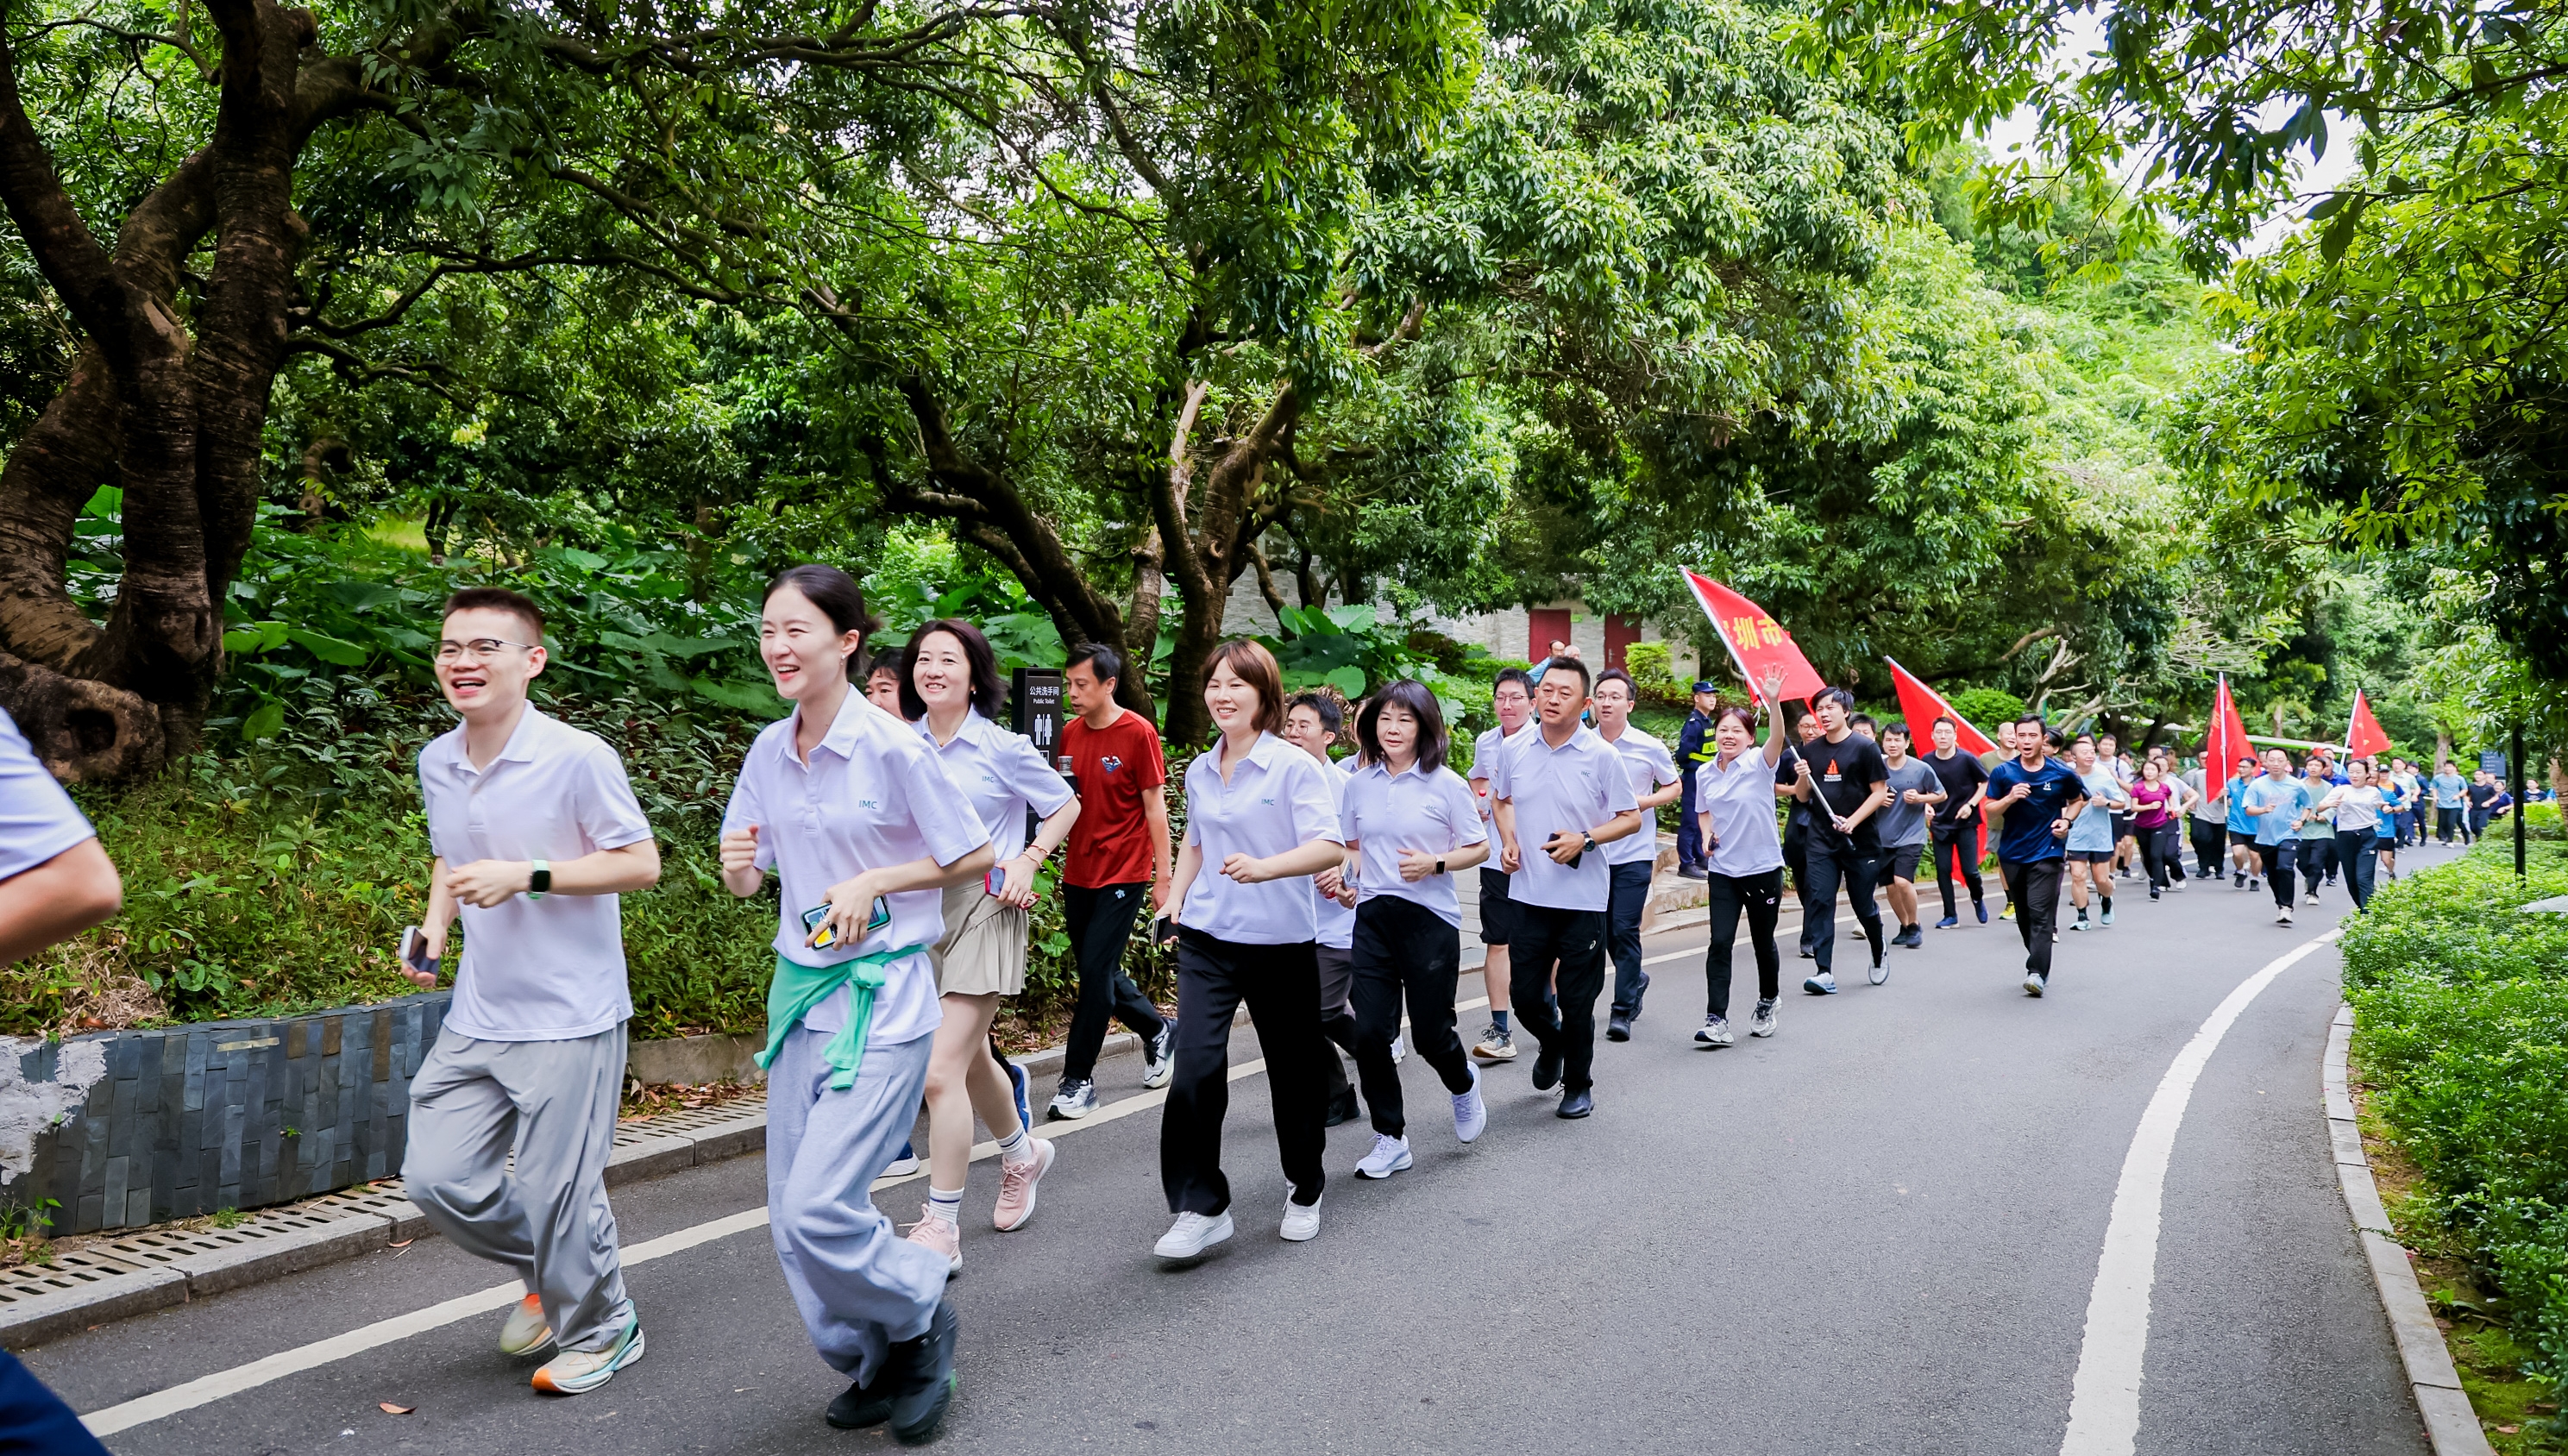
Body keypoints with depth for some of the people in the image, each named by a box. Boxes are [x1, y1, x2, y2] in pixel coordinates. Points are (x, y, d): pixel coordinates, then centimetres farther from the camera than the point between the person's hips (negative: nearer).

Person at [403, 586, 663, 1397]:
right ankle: (549, 1274, 34)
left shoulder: (577, 757, -16)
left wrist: (526, 875, -21)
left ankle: (602, 1329, 27)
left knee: (558, 1191, 1)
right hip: (476, 1017, 7)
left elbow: (641, 863, -13)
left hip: (568, 1018, -7)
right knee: (437, 1178, 7)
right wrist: (435, 921, 4)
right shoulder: (436, 763, 6)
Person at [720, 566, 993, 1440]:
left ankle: (920, 1319, 18)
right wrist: (739, 867, -10)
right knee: (790, 1216, 9)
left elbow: (977, 857, -7)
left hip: (883, 997, -7)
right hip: (799, 990, 7)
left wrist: (875, 881, -16)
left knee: (819, 1208, -12)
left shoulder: (893, 747, -14)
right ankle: (877, 1366, 31)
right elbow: (745, 878, 13)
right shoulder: (769, 751, 4)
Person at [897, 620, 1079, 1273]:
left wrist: (1028, 861, -7)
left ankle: (940, 1230, -2)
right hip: (919, 907, 5)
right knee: (971, 1060, 20)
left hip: (984, 907, -5)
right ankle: (1023, 1154, 48)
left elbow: (1065, 806, 5)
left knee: (942, 1072, -12)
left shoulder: (1002, 748, -7)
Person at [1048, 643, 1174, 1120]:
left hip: (1123, 873, -6)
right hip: (1078, 872, 6)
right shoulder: (1070, 732, 6)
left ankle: (1078, 1079, 3)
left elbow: (1155, 807, -8)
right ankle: (1157, 1029, 36)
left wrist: (1163, 879, -9)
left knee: (1095, 970, -7)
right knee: (1097, 972, 13)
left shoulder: (1137, 732, -10)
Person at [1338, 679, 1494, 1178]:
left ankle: (1464, 1084, 39)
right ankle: (1390, 1140, 13)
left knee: (1430, 1032, 3)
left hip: (1430, 917, -3)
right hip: (1373, 917, 3)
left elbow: (1479, 847, 1)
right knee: (1369, 1032, -3)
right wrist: (1345, 871, -1)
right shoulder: (1359, 785, 6)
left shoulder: (1446, 784, -4)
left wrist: (1435, 864, -15)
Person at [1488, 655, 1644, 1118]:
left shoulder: (1602, 756, -8)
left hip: (1582, 897, -3)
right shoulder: (1512, 750, 1)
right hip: (1528, 893, 3)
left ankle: (1578, 1085, 26)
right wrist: (1508, 841, 2)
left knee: (1576, 1002, 5)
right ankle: (1550, 1042, 41)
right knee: (1524, 994, 8)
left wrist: (1585, 839, -17)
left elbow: (1631, 818, -2)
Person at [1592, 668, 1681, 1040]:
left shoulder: (1649, 748, -4)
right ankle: (1636, 980, 38)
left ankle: (1622, 1011, 1)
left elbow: (1674, 786, 9)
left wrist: (1646, 801, -10)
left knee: (1625, 930, -7)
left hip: (1634, 853, -3)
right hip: (1593, 851, 3)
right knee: (1604, 931, 10)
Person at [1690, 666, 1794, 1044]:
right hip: (1723, 871, 3)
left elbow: (1777, 738, -31)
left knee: (1763, 942, 11)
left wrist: (1773, 702, -48)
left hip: (1764, 868, -2)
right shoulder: (1704, 774, 3)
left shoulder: (1759, 764, -10)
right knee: (1720, 942, -8)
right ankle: (1716, 1020, -9)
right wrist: (1707, 835, -2)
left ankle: (1767, 1006, 34)